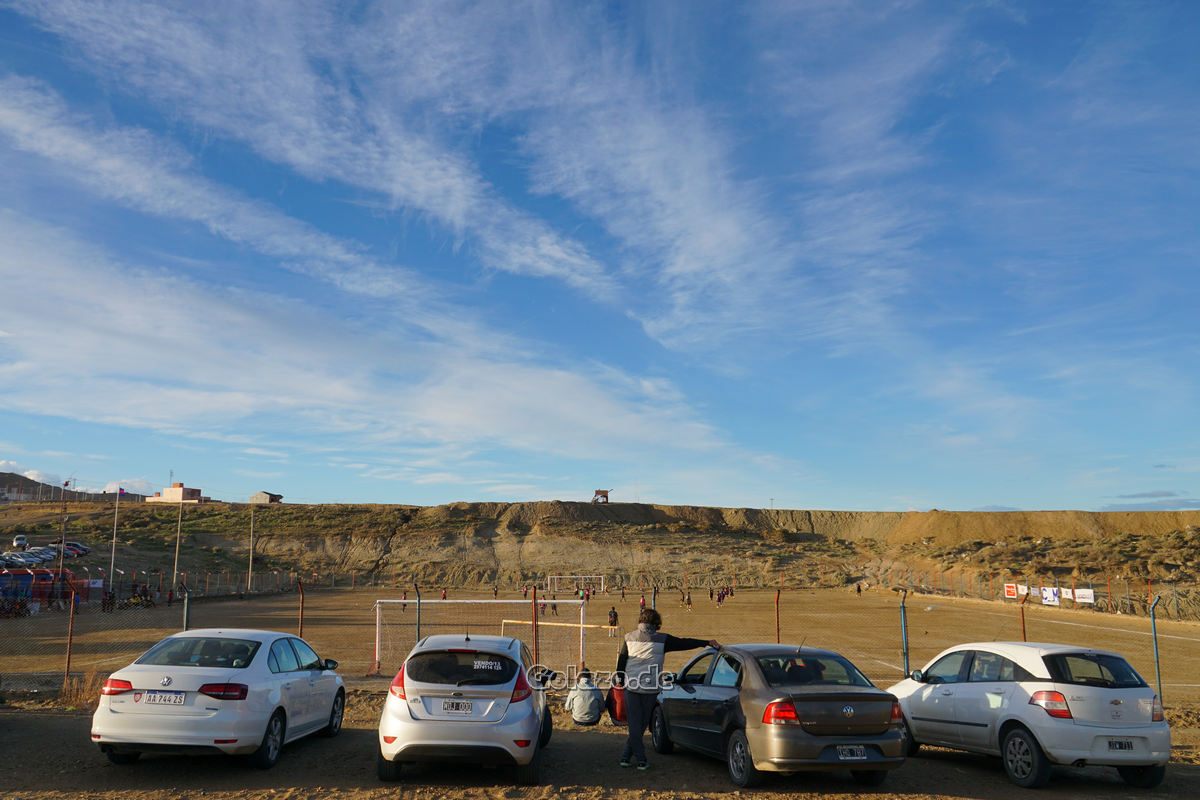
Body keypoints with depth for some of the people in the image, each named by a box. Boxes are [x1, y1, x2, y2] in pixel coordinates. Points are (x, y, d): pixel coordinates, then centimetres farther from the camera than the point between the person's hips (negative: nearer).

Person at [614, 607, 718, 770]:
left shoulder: (629, 638, 2)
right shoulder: (661, 639, -4)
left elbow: (621, 660, 5)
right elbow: (684, 643, 0)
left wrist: (621, 681, 15)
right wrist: (706, 643, 8)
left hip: (631, 686, 1)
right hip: (650, 688, -1)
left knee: (634, 723, 7)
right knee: (642, 723, 13)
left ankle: (641, 759, 5)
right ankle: (627, 755, 15)